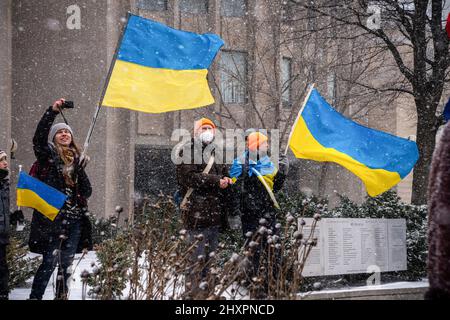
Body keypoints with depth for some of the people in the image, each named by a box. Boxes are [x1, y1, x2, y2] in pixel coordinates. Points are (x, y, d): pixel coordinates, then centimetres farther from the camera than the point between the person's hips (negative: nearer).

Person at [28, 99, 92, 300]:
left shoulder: (76, 160, 18)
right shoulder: (47, 155, 4)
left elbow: (87, 192, 14)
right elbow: (38, 138, -18)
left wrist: (80, 171, -4)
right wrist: (52, 112, -24)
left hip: (74, 218, 5)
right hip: (53, 217, -5)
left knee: (66, 263, 9)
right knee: (50, 261, -10)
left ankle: (61, 296, 18)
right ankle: (35, 296, -5)